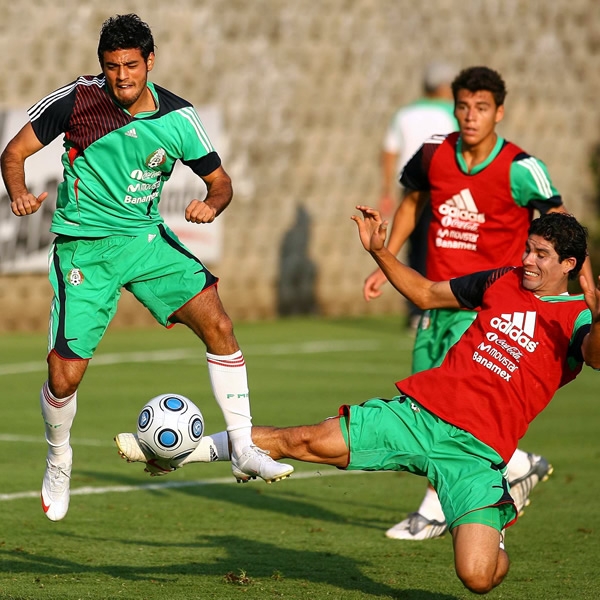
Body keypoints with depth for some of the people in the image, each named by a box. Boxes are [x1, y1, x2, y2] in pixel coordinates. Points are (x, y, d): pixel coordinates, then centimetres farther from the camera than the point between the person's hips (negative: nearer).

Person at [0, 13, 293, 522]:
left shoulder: (178, 117, -4)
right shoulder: (77, 100, -11)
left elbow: (220, 180, 7)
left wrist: (211, 204, -16)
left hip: (147, 238, 2)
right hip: (83, 247, -2)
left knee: (217, 322, -18)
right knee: (65, 375, -8)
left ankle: (243, 450, -12)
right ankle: (59, 461, 24)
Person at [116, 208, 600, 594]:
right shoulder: (502, 282, 15)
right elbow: (426, 294, 28)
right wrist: (379, 251, 17)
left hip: (475, 452, -4)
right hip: (416, 413, 4)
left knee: (478, 578, -18)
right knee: (302, 441, -8)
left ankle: (494, 535, 18)